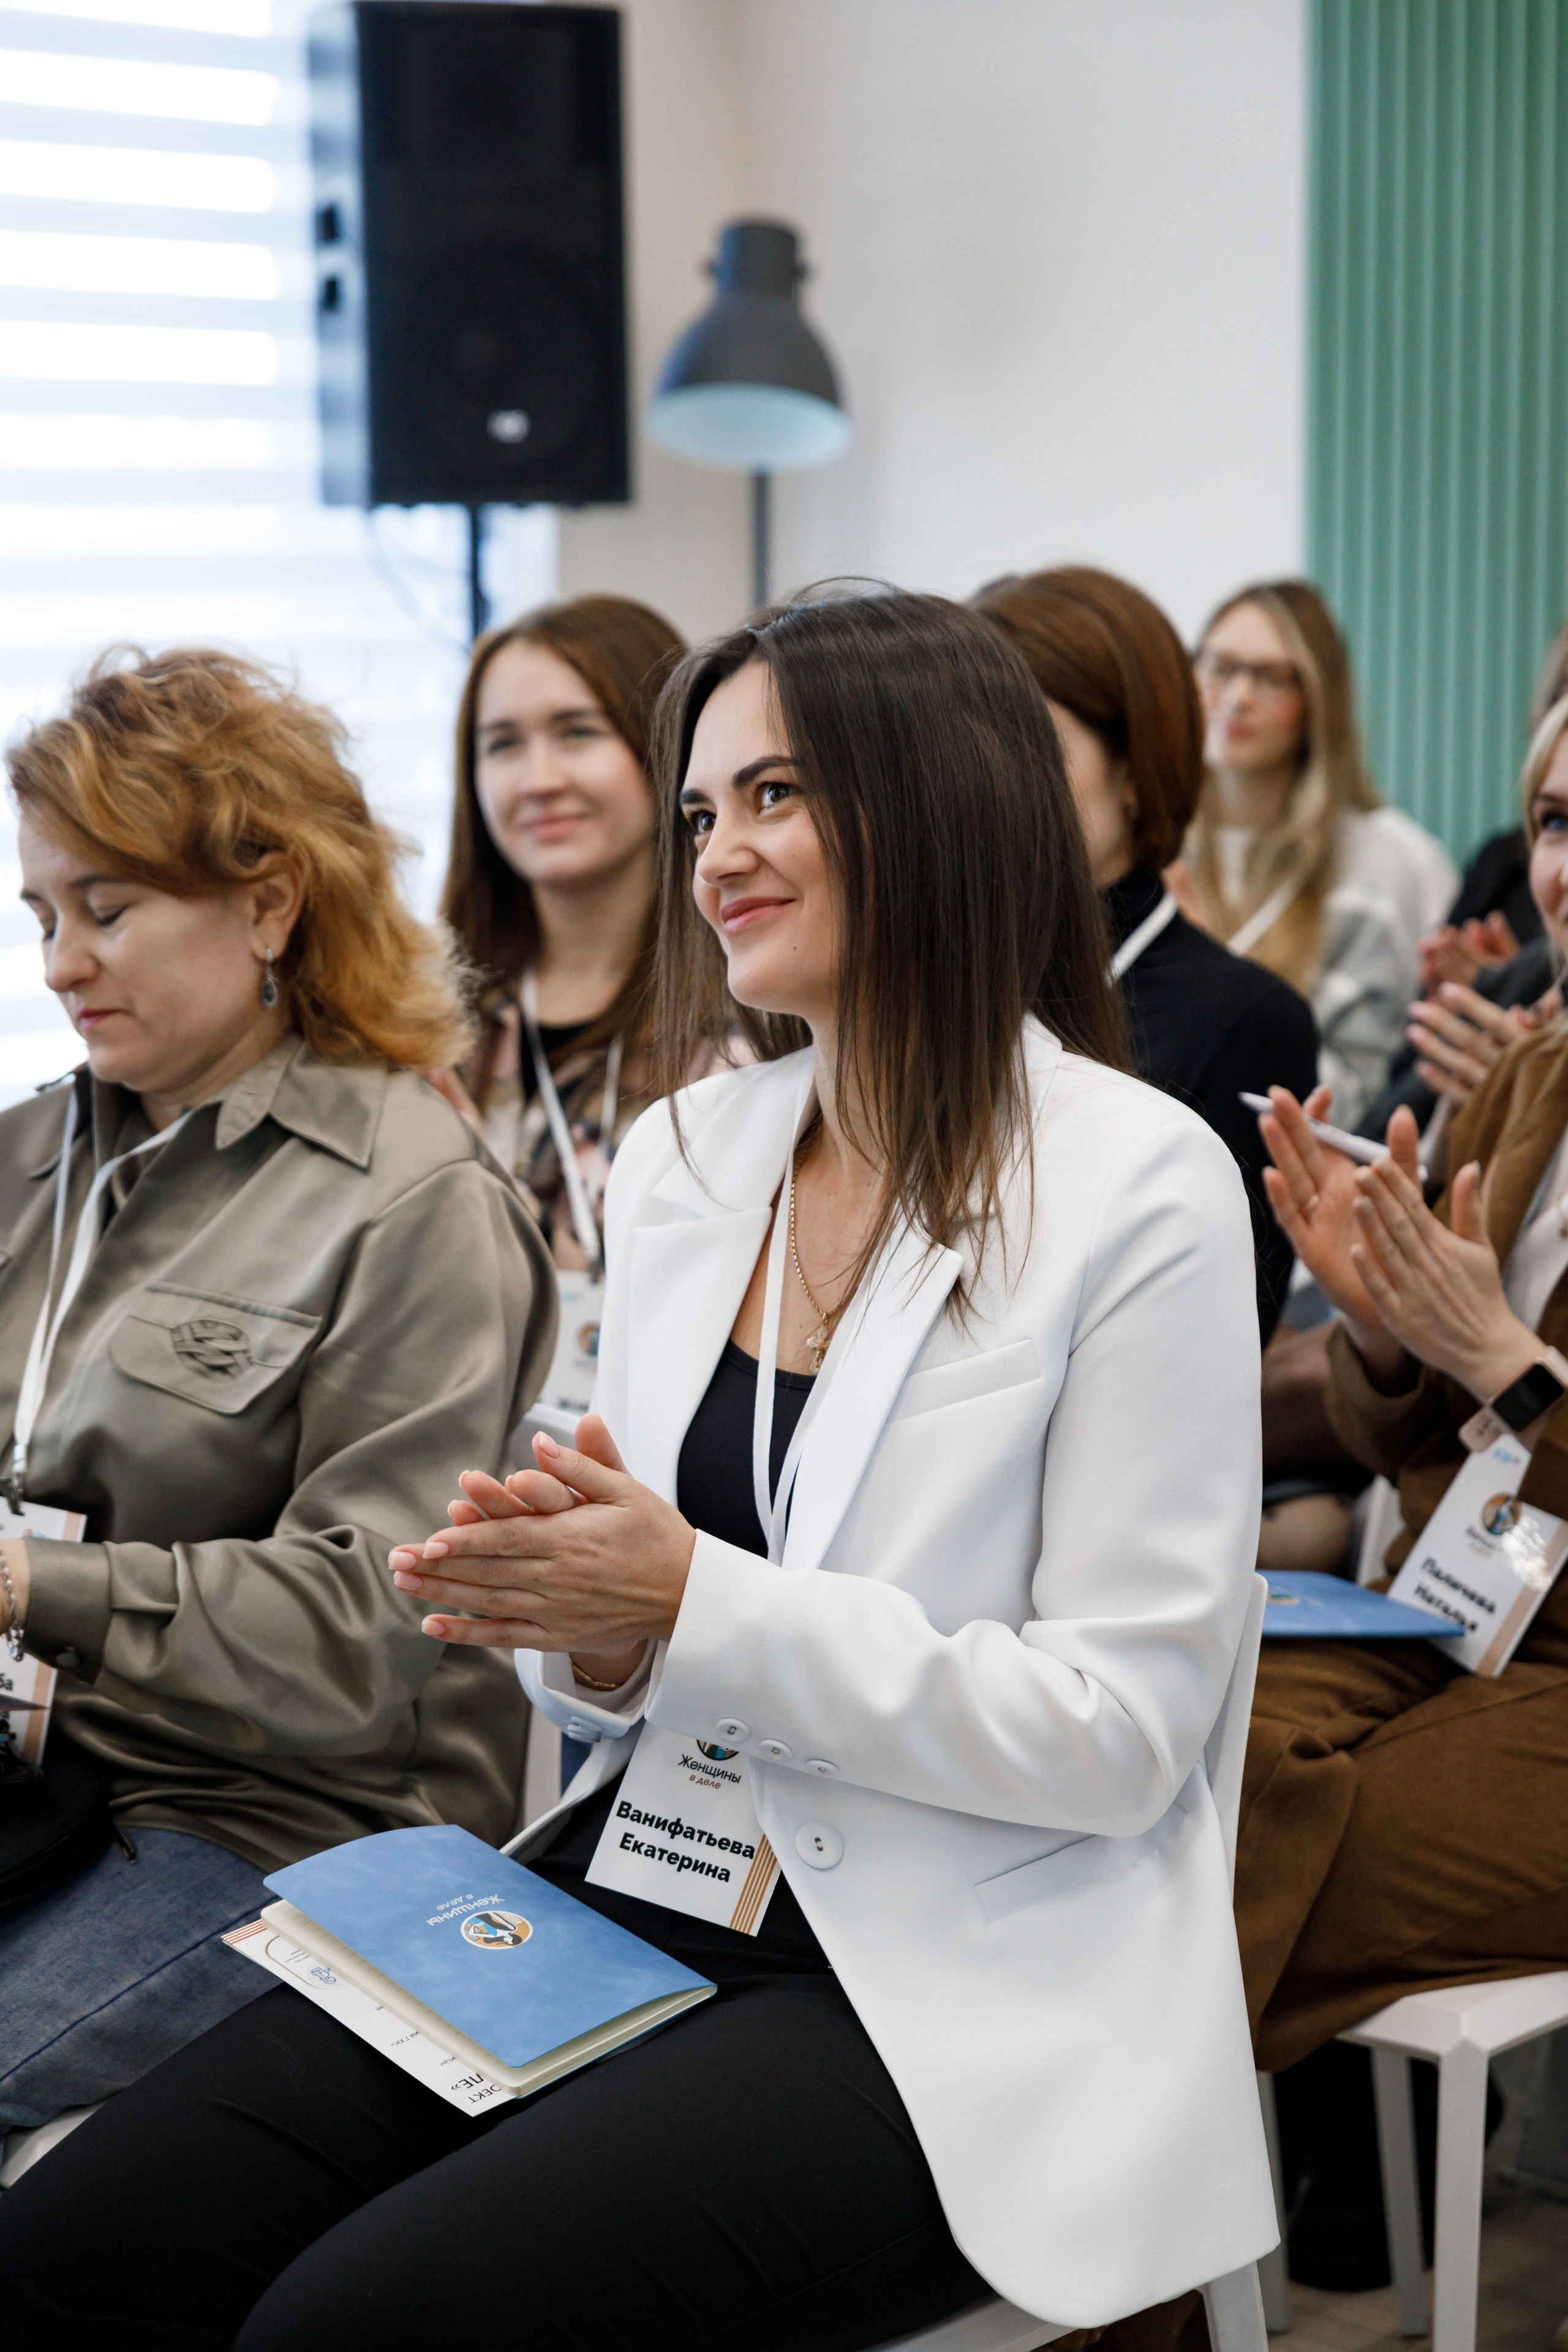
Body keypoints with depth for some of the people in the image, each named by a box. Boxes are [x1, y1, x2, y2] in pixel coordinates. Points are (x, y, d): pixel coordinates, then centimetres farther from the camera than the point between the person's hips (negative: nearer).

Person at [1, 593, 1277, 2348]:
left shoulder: (1138, 1184, -10)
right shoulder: (680, 1155, 9)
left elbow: (1119, 1729, -13)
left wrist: (691, 1606, -18)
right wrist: (581, 1630, -8)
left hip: (960, 1984, -6)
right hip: (647, 1877, 6)